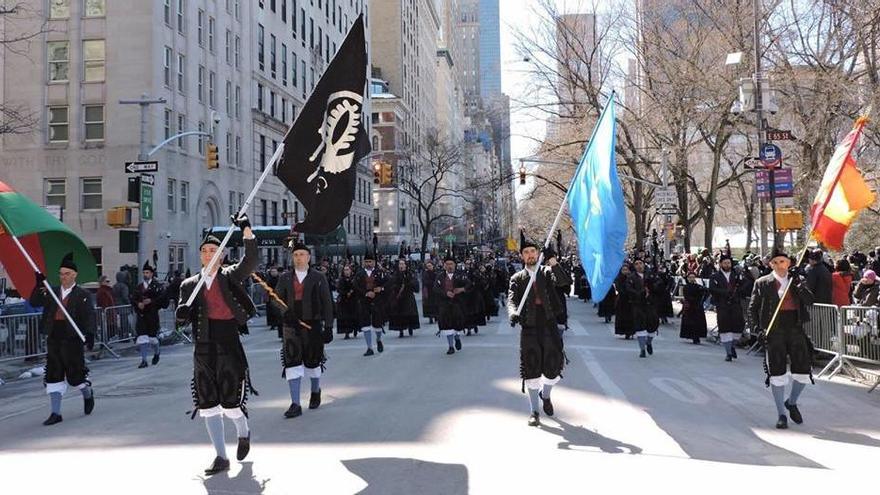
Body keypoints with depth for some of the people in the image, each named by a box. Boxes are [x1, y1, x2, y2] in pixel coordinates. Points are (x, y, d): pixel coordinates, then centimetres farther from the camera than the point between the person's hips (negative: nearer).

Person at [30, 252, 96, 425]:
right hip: (54, 339, 4)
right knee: (53, 375, 3)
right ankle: (56, 413, 8)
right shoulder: (52, 292, 11)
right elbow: (34, 302, 0)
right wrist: (39, 285, -13)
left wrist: (90, 334, -24)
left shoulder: (83, 295, -2)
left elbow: (89, 317, -10)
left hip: (73, 340, -4)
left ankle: (88, 395, 34)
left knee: (75, 374, 2)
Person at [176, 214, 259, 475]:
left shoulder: (230, 276, 2)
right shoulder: (189, 284, 11)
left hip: (228, 347, -3)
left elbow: (251, 260, -14)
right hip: (203, 350, 4)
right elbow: (182, 316, 11)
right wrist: (181, 313, -13)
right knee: (207, 405, 4)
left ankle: (243, 433, 33)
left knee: (231, 402, 0)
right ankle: (221, 457, 15)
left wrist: (247, 231, -27)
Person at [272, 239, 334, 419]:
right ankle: (295, 405, -5)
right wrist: (286, 310, -15)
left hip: (313, 325, -1)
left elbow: (327, 303, 0)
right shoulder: (285, 278, 6)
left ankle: (315, 392, 39)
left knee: (313, 362, 12)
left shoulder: (319, 277, 0)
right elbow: (276, 298, 5)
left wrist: (328, 327, -4)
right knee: (292, 362, -7)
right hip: (292, 326, 1)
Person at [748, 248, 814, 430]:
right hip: (774, 331, -2)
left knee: (803, 371, 2)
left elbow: (809, 301, -6)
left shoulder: (799, 281, 8)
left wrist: (797, 282, -14)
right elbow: (753, 307, 4)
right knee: (777, 373, -1)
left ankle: (792, 402, 30)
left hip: (796, 329, 2)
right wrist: (756, 326, -9)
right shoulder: (763, 283, 3)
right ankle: (781, 415, 11)